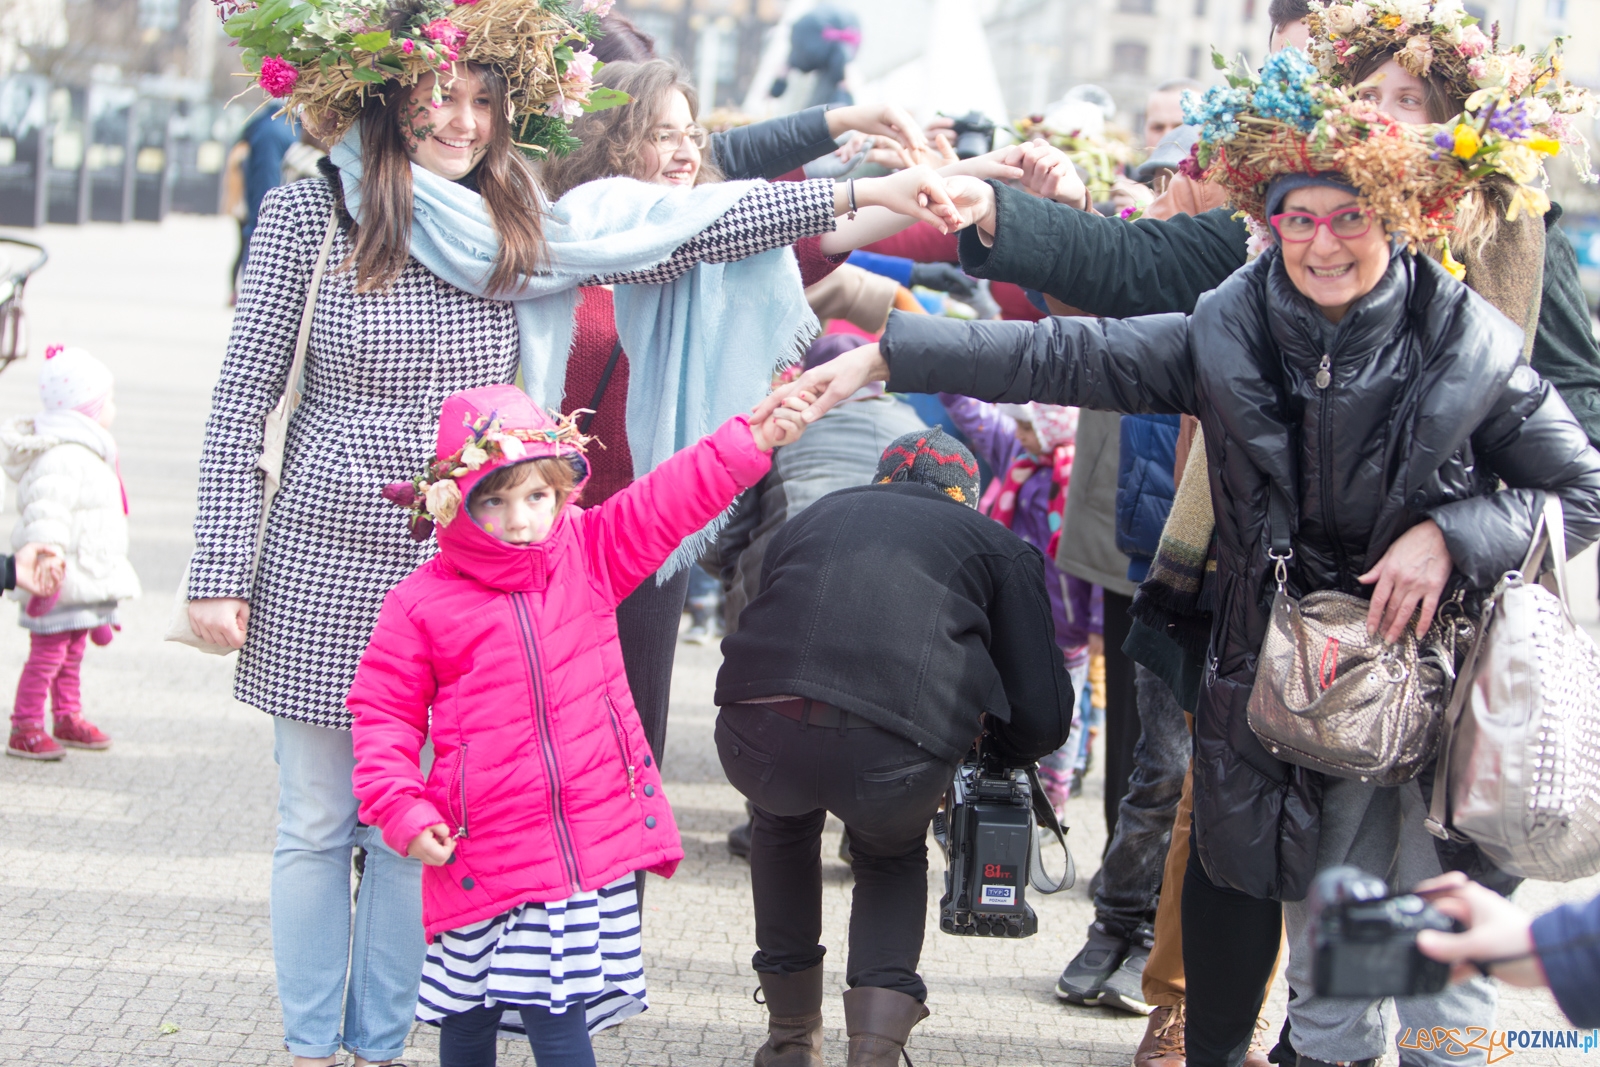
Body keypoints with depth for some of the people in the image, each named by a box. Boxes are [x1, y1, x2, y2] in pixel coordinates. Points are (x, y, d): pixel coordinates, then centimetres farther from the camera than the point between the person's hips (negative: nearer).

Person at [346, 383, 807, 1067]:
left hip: (595, 838, 1)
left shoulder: (589, 552, 4)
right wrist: (402, 811, -10)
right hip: (483, 851, -1)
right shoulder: (421, 603, -3)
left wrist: (752, 441, -13)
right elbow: (383, 715, 1)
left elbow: (676, 497, -1)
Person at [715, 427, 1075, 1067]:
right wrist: (986, 745, 40)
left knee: (784, 825, 39)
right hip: (898, 757, -2)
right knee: (894, 859, 33)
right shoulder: (998, 545, 25)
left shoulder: (812, 518, 33)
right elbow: (1043, 720, 18)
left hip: (759, 739, 2)